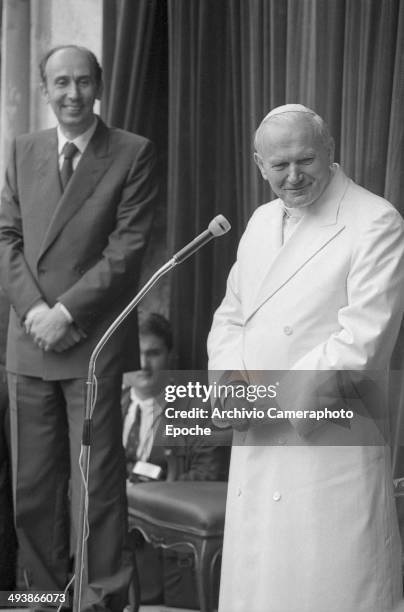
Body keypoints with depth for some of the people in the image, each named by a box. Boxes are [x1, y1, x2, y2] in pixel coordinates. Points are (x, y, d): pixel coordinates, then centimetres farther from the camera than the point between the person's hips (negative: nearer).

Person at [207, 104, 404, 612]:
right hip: (259, 438, 7)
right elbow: (230, 316, 17)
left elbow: (362, 341, -17)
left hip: (332, 440, -6)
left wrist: (268, 395, -16)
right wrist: (230, 376, -4)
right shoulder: (261, 222, 13)